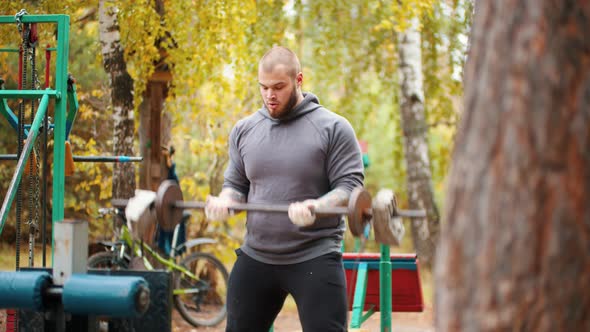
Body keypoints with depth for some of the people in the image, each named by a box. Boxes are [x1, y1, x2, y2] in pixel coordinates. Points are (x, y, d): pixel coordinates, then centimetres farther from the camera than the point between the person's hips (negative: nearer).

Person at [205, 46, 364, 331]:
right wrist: (224, 201, -9)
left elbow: (350, 186, -9)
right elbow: (236, 184, 15)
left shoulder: (332, 128, -5)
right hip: (255, 258, 5)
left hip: (314, 259, -5)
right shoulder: (244, 130, 10)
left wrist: (316, 207, -28)